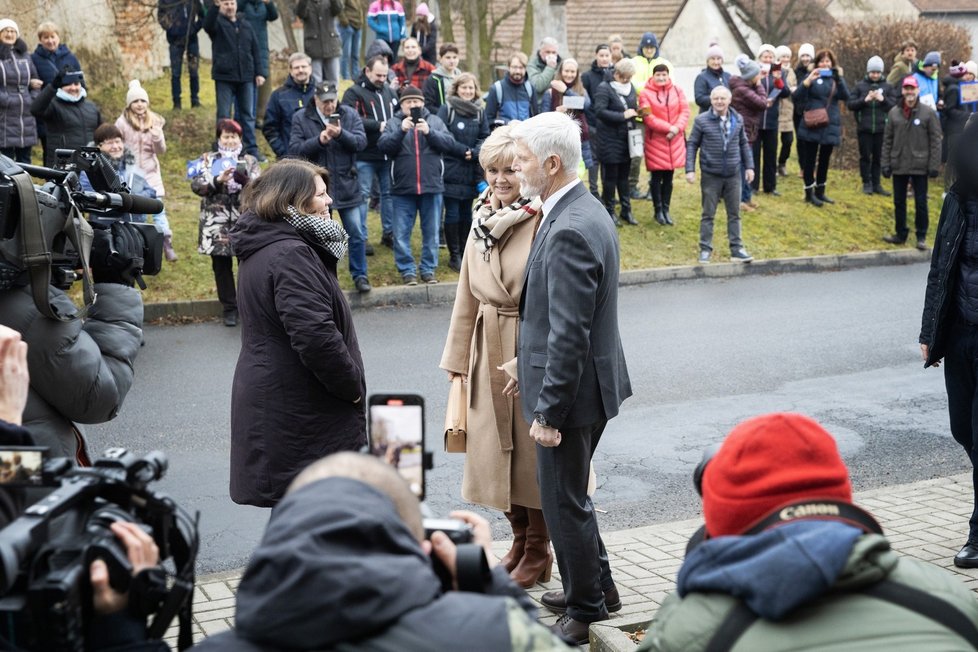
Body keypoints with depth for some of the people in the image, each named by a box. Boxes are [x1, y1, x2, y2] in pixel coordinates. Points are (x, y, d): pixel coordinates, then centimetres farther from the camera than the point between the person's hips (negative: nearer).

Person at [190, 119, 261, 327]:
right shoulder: (208, 159, 9)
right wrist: (218, 180, -19)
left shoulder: (250, 161, 8)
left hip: (244, 221, -1)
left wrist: (244, 180, -26)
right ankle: (229, 308, 16)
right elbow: (196, 185, -3)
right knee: (221, 266, 6)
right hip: (216, 223, 1)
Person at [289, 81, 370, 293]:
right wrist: (318, 140, -21)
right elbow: (295, 149, -9)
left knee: (356, 233, 4)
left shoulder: (350, 114, 3)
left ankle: (360, 275, 17)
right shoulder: (300, 118, -1)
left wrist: (341, 134, -24)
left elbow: (361, 141, -8)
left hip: (346, 185, 1)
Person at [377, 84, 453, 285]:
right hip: (403, 188, -1)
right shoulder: (393, 123, 5)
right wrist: (401, 130, -21)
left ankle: (428, 269, 17)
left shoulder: (435, 121, 8)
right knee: (401, 233, 2)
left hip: (431, 186, 1)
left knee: (431, 232, 8)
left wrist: (429, 132, -17)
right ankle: (407, 270, 11)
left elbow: (449, 143, -3)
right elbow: (383, 146, -9)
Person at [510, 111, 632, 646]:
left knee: (563, 502, 5)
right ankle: (597, 585, 39)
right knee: (569, 493, 23)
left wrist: (548, 410, -20)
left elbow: (569, 334, -26)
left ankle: (585, 611, 21)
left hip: (572, 388, -10)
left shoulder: (570, 231, -25)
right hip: (582, 380, 10)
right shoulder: (581, 211, 7)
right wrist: (526, 361, 19)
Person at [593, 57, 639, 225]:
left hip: (626, 139, 6)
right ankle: (609, 211, 14)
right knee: (610, 177, 3)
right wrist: (623, 116, -22)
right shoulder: (604, 88, -12)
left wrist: (637, 112, -2)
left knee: (623, 176, 14)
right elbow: (599, 111, -22)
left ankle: (626, 210, 21)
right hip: (610, 140, -6)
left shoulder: (631, 87, 9)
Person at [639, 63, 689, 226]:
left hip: (675, 140, 3)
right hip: (655, 140, -3)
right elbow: (648, 117, -13)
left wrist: (677, 128, -15)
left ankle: (666, 209, 20)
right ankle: (658, 210, 14)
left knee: (669, 177, 10)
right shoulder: (645, 93, -7)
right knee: (657, 177, 2)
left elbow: (685, 111, 2)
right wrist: (668, 127, -18)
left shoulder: (677, 91, 5)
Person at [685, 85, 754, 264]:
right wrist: (690, 169, -9)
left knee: (734, 214, 10)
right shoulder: (702, 120, -9)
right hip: (710, 175, -3)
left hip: (733, 175, 3)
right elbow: (692, 145, -4)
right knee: (708, 214, 6)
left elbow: (744, 144, 13)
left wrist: (749, 166, 10)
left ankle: (736, 249, 18)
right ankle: (705, 249, 14)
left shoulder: (738, 120, 3)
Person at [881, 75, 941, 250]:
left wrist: (934, 166, -9)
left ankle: (921, 237, 13)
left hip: (920, 166, -3)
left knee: (921, 203, 2)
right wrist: (886, 164, 2)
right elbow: (888, 140, 7)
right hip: (899, 166, 3)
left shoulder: (928, 113, -4)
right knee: (899, 202, 11)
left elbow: (935, 141, -5)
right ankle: (901, 234, 23)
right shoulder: (894, 113, 4)